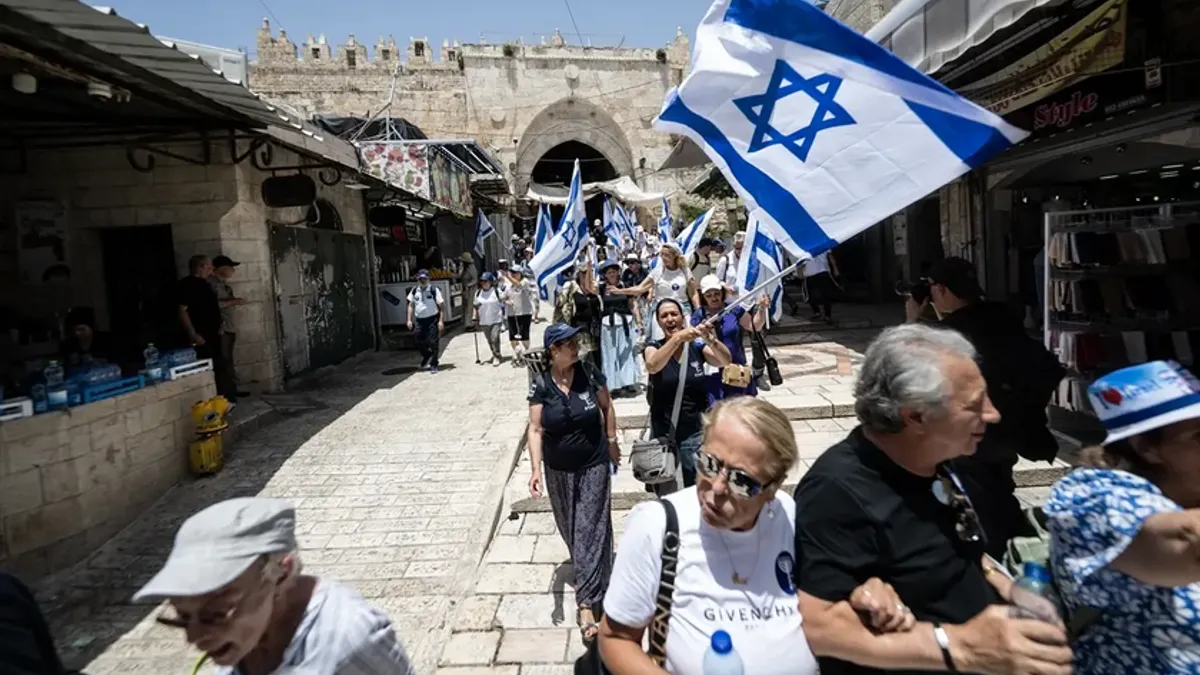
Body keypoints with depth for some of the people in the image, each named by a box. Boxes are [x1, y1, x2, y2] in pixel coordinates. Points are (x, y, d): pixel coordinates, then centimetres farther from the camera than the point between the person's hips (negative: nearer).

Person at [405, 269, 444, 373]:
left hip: (432, 320, -4)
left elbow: (442, 306, -7)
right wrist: (409, 320, 8)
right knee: (419, 342, 8)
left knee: (433, 343, -4)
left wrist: (441, 321, -14)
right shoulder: (414, 291, 8)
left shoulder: (434, 290, -6)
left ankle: (433, 365, 7)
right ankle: (426, 358, 36)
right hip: (420, 320, 4)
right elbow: (411, 305, 15)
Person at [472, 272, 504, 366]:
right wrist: (475, 317, 6)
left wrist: (503, 317, -8)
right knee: (489, 339, 13)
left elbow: (502, 305, -2)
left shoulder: (496, 291, -6)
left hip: (496, 320, -4)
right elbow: (476, 306, 12)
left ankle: (496, 357, -1)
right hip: (484, 321, 4)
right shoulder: (478, 293, 5)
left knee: (495, 338, -11)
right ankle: (494, 355, 30)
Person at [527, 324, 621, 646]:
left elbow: (607, 407, 3)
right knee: (569, 529, 20)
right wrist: (536, 469, -24)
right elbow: (535, 429, -14)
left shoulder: (589, 373, -13)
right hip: (558, 471, 2)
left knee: (590, 531, -3)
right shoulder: (541, 385, -13)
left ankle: (586, 604, 1)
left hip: (594, 466, -2)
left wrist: (612, 442, 6)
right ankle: (587, 573, 50)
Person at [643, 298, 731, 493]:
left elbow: (725, 361, -17)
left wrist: (710, 340, -37)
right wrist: (678, 338, -40)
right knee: (666, 492, 12)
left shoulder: (697, 346, -3)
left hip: (695, 429, 0)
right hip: (664, 431, 0)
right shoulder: (654, 347, -5)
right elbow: (652, 366, -27)